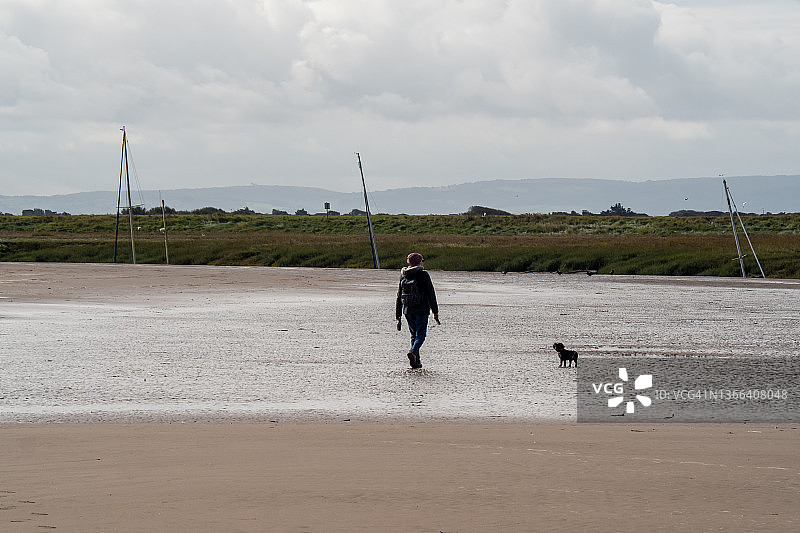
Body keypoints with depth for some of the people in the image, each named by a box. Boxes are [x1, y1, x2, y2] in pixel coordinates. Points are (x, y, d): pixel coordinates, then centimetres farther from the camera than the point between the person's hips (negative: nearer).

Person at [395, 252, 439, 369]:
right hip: (421, 310, -4)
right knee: (421, 334, 1)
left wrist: (398, 315, 15)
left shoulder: (403, 276, 6)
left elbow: (399, 296, 9)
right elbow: (431, 294, -7)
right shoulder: (423, 275, -8)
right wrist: (435, 311, -2)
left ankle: (416, 361, 10)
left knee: (414, 334, 14)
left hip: (407, 310, 5)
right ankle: (413, 352, -26)